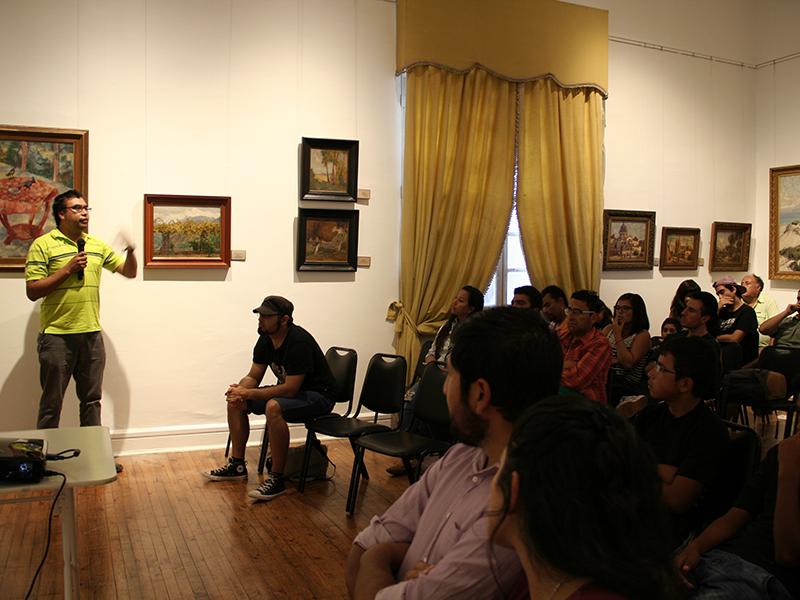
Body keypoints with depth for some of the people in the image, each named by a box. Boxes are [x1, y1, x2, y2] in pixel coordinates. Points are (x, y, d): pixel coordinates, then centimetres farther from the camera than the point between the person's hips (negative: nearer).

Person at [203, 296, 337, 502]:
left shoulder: (299, 342, -28)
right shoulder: (266, 339, -2)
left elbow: (290, 389, -30)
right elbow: (253, 377, 6)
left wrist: (248, 393, -28)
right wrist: (239, 389, -18)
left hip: (318, 396, -9)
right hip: (289, 390, 9)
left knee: (273, 407, -36)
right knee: (235, 402, 0)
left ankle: (277, 479, -25)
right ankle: (237, 465, 12)